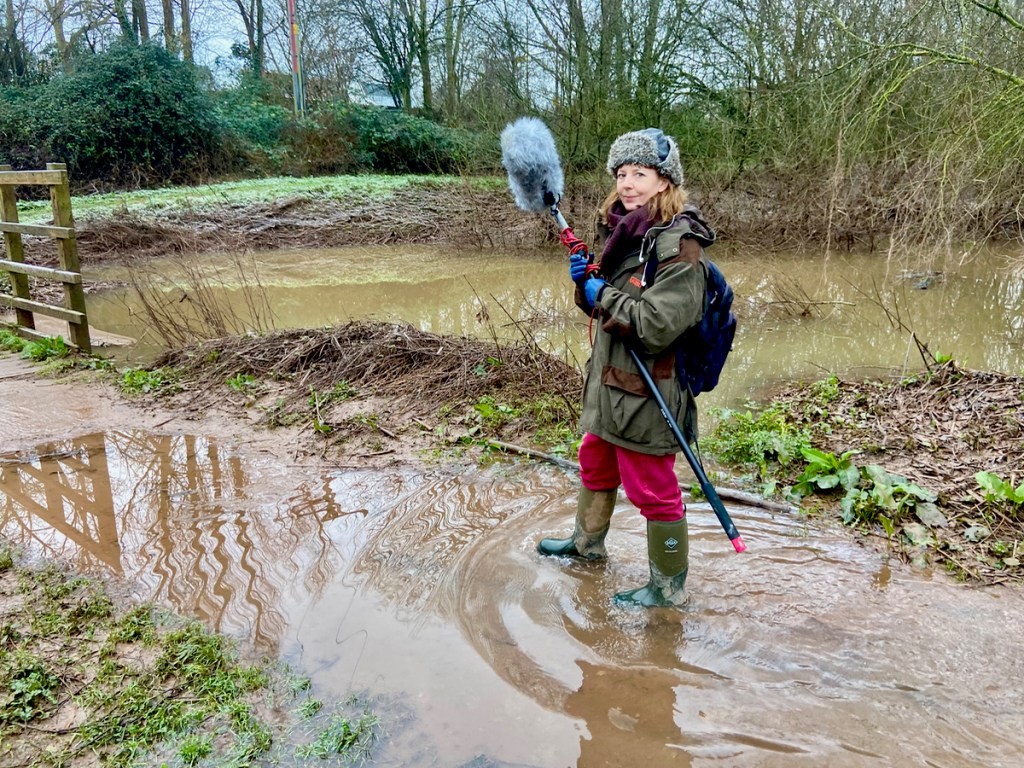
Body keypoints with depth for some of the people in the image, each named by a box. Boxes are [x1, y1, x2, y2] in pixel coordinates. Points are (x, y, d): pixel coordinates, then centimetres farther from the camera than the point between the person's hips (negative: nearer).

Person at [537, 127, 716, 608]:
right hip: (609, 386, 10)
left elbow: (657, 324, -28)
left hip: (647, 395, -9)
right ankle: (588, 543, 50)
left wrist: (603, 294, -17)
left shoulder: (678, 244, -19)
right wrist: (585, 281, -5)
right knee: (595, 466, 26)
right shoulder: (624, 231, 8)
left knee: (654, 492, 5)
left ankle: (668, 586, 24)